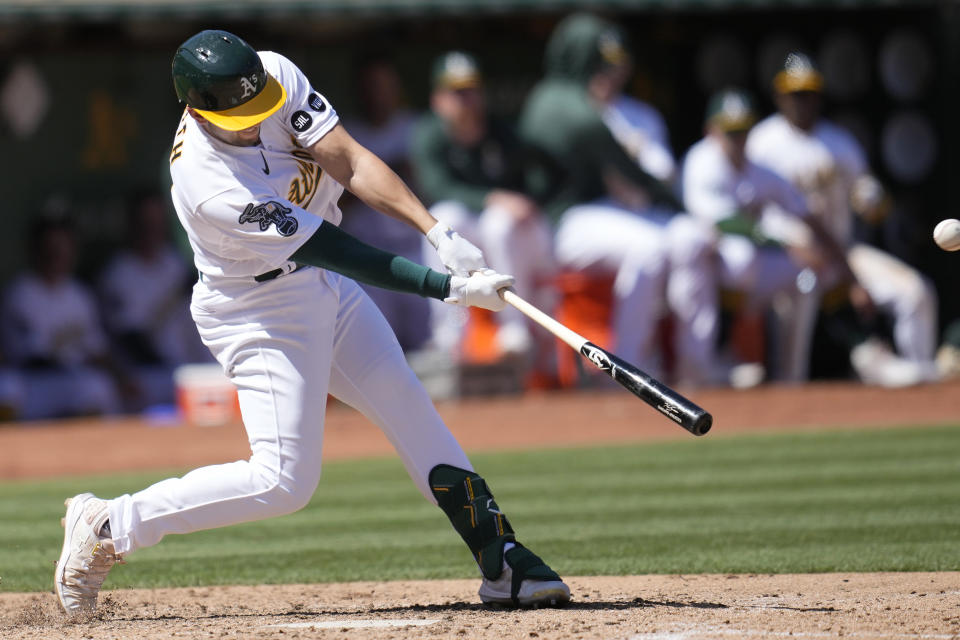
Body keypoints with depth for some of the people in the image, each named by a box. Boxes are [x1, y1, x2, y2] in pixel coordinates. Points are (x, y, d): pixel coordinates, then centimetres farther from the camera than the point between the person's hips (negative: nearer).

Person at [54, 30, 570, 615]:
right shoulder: (210, 187, -34)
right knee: (284, 480, -11)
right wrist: (450, 287, -31)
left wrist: (439, 233, -31)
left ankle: (505, 565, 10)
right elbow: (336, 252, -31)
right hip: (260, 314, -8)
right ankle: (106, 527, -1)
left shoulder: (276, 74, -16)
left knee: (412, 413, 6)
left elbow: (351, 162, -19)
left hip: (326, 292, 8)